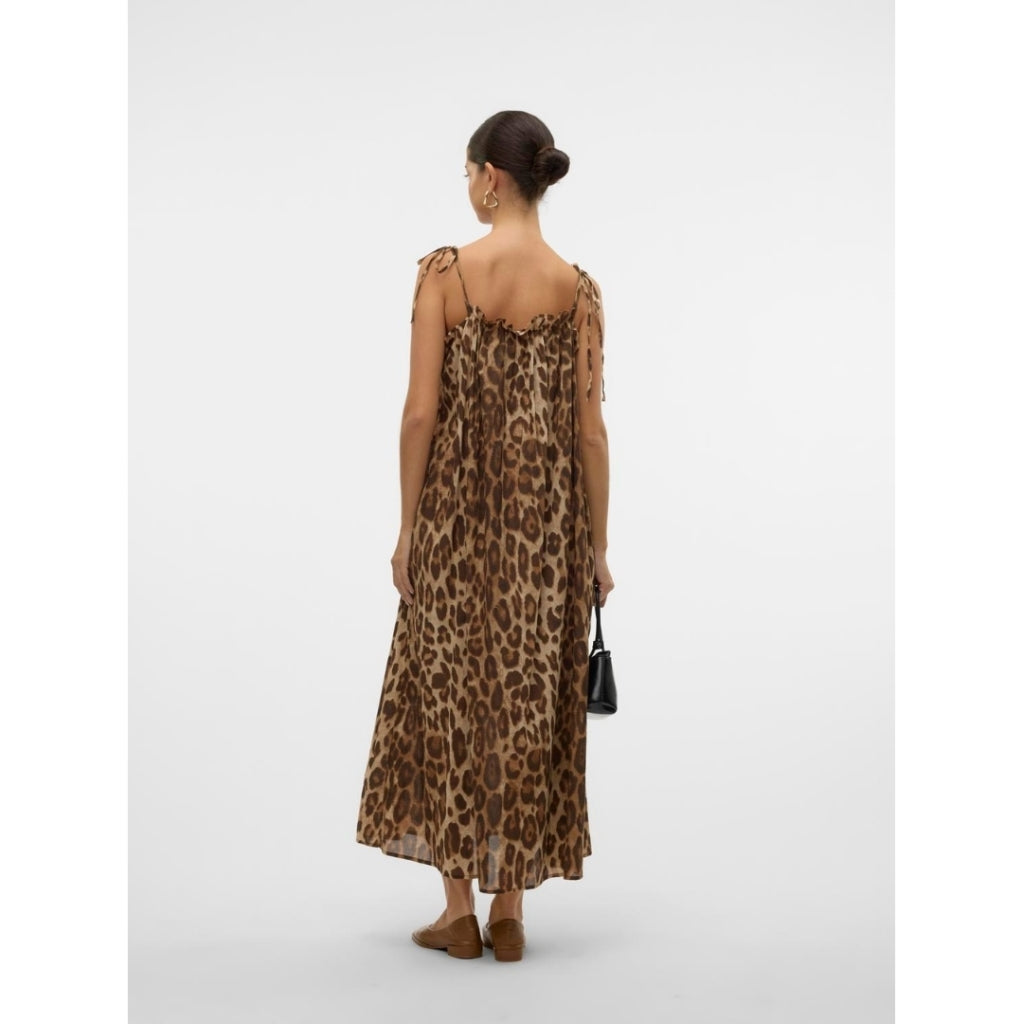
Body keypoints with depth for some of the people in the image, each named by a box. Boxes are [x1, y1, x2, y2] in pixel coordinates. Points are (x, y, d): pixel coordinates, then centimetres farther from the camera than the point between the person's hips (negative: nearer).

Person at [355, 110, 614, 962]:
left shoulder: (444, 271, -8)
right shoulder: (577, 289, -1)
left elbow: (421, 411, -9)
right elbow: (590, 430, -2)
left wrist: (408, 528, 0)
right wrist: (598, 547, 6)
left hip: (456, 511, -2)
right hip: (545, 515, 2)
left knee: (449, 696, 10)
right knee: (528, 698, 11)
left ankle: (459, 911, 17)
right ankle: (510, 911, 19)